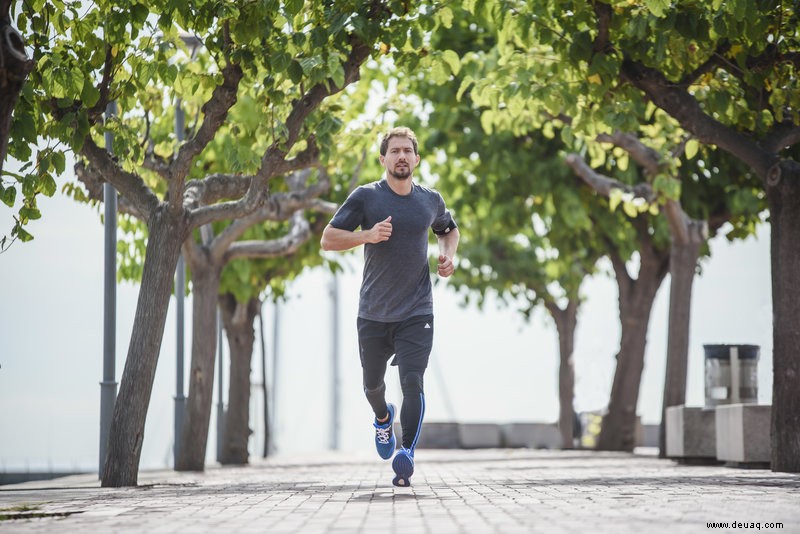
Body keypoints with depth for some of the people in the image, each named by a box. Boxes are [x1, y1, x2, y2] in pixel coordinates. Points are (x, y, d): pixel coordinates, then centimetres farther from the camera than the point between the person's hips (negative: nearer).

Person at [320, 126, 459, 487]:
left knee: (412, 382, -16)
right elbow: (327, 239, -7)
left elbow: (449, 230, 27)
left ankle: (406, 455, -17)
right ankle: (384, 418, 47)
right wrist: (368, 234, -22)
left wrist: (447, 255, 5)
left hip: (417, 312, 0)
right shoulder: (365, 197, -4)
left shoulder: (431, 200, 6)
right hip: (373, 313, 0)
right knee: (372, 384, 15)